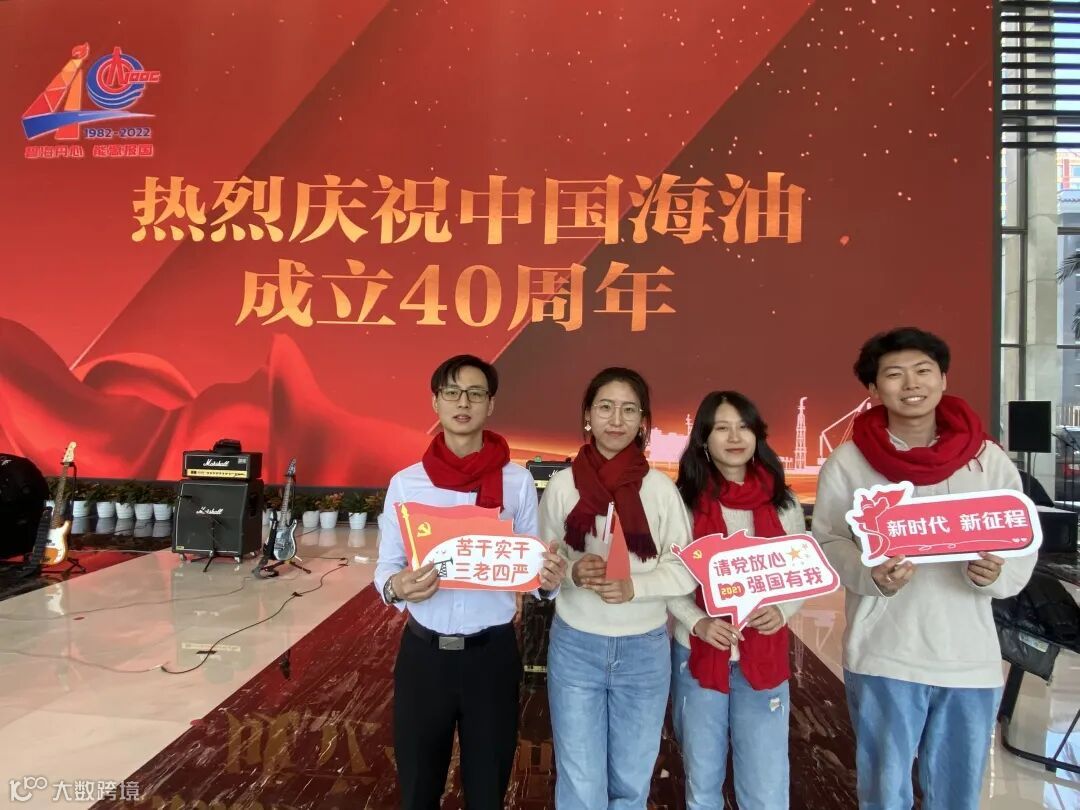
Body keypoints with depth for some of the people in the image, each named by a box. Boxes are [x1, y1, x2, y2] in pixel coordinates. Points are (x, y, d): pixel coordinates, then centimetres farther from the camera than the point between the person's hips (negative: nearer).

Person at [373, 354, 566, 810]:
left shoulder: (517, 481, -3)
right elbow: (385, 568, 1)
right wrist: (395, 587, -22)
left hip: (492, 653, 0)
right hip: (423, 653, 1)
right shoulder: (406, 483, -1)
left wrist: (549, 580, -22)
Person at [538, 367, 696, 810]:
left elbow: (686, 570, -4)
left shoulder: (660, 488, -6)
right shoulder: (562, 483, -5)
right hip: (575, 647, 0)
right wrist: (572, 572, -19)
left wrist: (634, 586, -20)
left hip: (644, 650, 1)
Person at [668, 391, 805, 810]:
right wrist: (697, 622, -18)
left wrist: (782, 611, -12)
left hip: (764, 660, 1)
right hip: (698, 656, 0)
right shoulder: (684, 500, -5)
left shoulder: (782, 502, 1)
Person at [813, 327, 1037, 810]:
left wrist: (997, 574, -18)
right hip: (882, 657, -2)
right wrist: (872, 575, -24)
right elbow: (826, 544, -4)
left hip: (972, 660, 3)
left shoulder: (988, 458, 0)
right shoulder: (849, 461, -6)